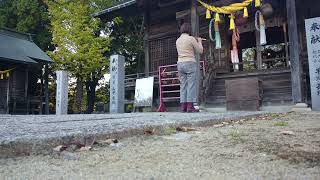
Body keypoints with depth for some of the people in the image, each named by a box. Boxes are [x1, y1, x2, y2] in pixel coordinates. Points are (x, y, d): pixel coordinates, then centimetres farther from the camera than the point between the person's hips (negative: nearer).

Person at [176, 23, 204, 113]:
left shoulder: (178, 40, 14)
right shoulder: (191, 39, -5)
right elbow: (200, 51, 0)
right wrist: (199, 42, 17)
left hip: (180, 63, 6)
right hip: (190, 63, -6)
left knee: (183, 85, 6)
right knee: (191, 84, -5)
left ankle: (183, 106, 5)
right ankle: (190, 106, -7)